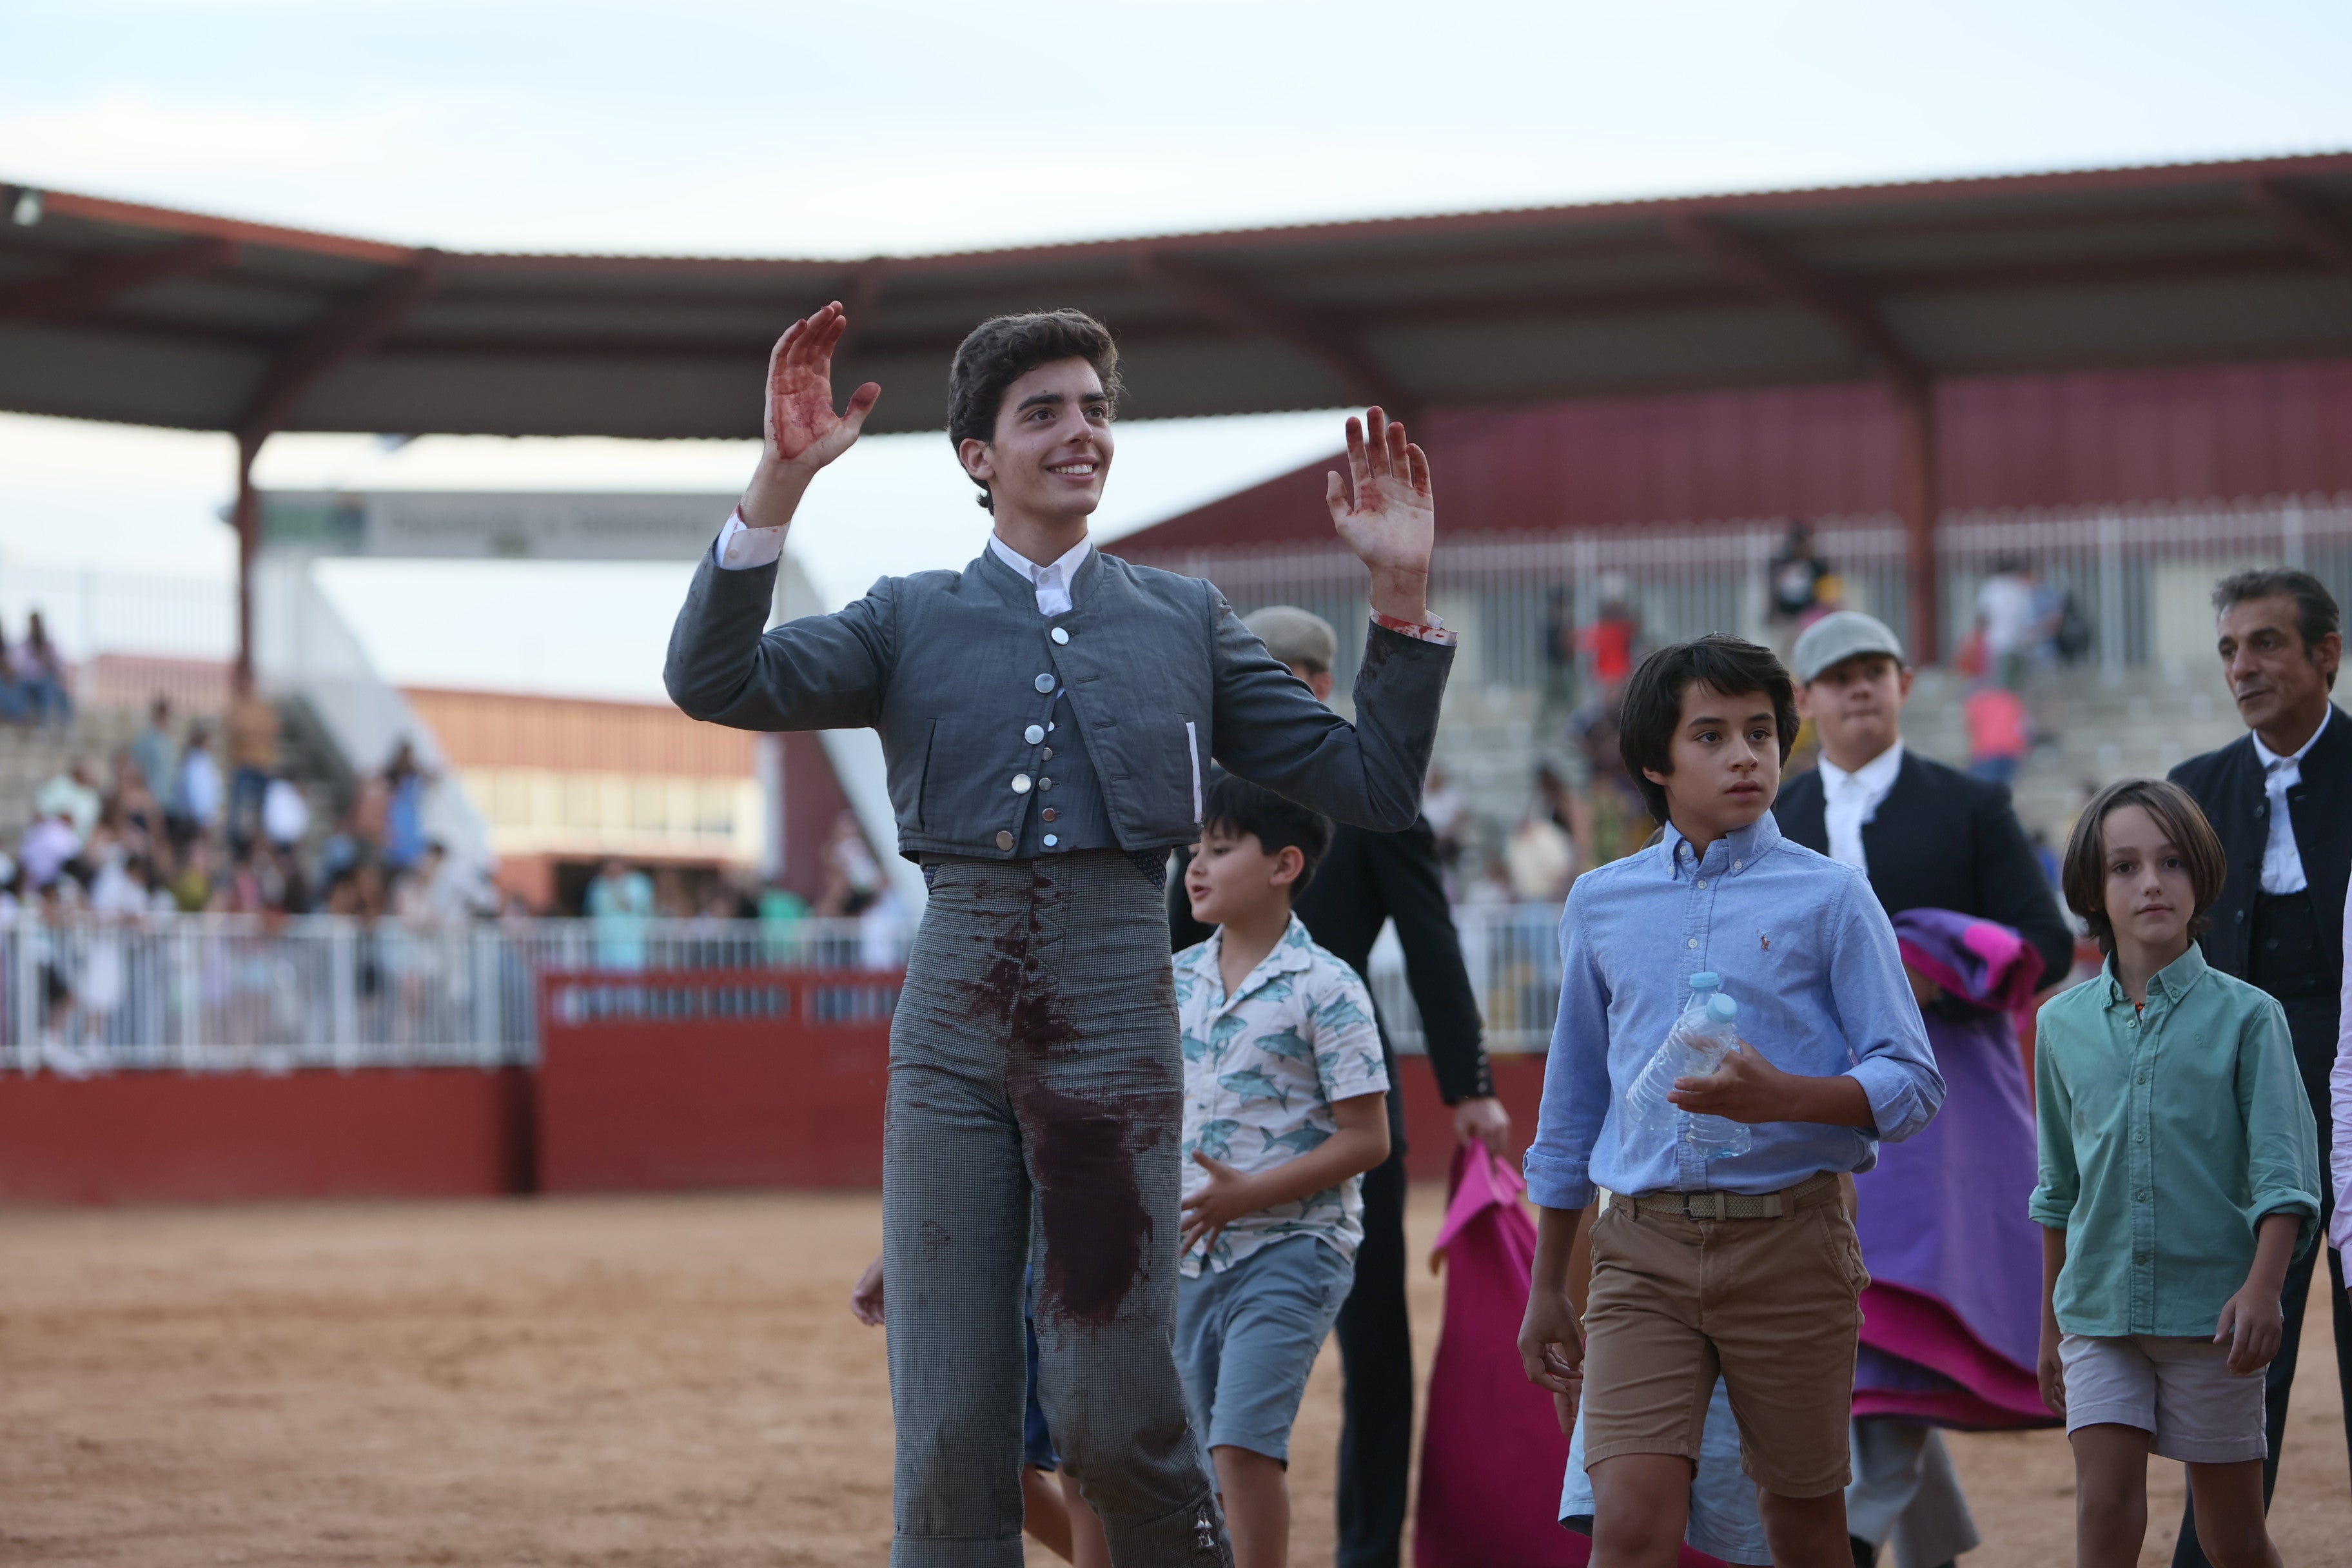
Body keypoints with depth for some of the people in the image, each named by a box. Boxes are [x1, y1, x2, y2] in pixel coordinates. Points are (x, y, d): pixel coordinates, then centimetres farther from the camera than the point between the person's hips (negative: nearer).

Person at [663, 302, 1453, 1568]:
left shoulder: (1186, 621, 17)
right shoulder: (910, 621, 15)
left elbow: (1373, 785, 15)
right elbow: (713, 681, -1)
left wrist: (1400, 595, 5)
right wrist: (778, 484, -10)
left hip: (1115, 1005, -1)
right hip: (954, 1014, 1)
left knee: (1115, 1411, -7)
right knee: (949, 1420, 0)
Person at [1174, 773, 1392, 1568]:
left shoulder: (1325, 988, -10)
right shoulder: (1177, 981, 9)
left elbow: (1366, 1139, -12)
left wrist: (1246, 1195, -19)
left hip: (1292, 1249, -6)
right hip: (1193, 1256, 7)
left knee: (1241, 1439, -19)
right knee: (1225, 1453, 9)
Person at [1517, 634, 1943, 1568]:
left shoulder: (1830, 898, 2)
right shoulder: (1601, 904, 12)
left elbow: (1912, 1084, -3)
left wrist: (1781, 1096, -22)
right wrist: (1548, 1288, 20)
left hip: (1789, 1240, -2)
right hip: (1643, 1245, 2)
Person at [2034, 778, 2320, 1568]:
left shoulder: (2246, 1016, -4)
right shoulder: (2064, 1024, 5)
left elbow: (2283, 1174, -8)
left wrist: (2261, 1290, -21)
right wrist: (2050, 1325, 18)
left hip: (2210, 1311, -2)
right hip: (2099, 1311, 2)